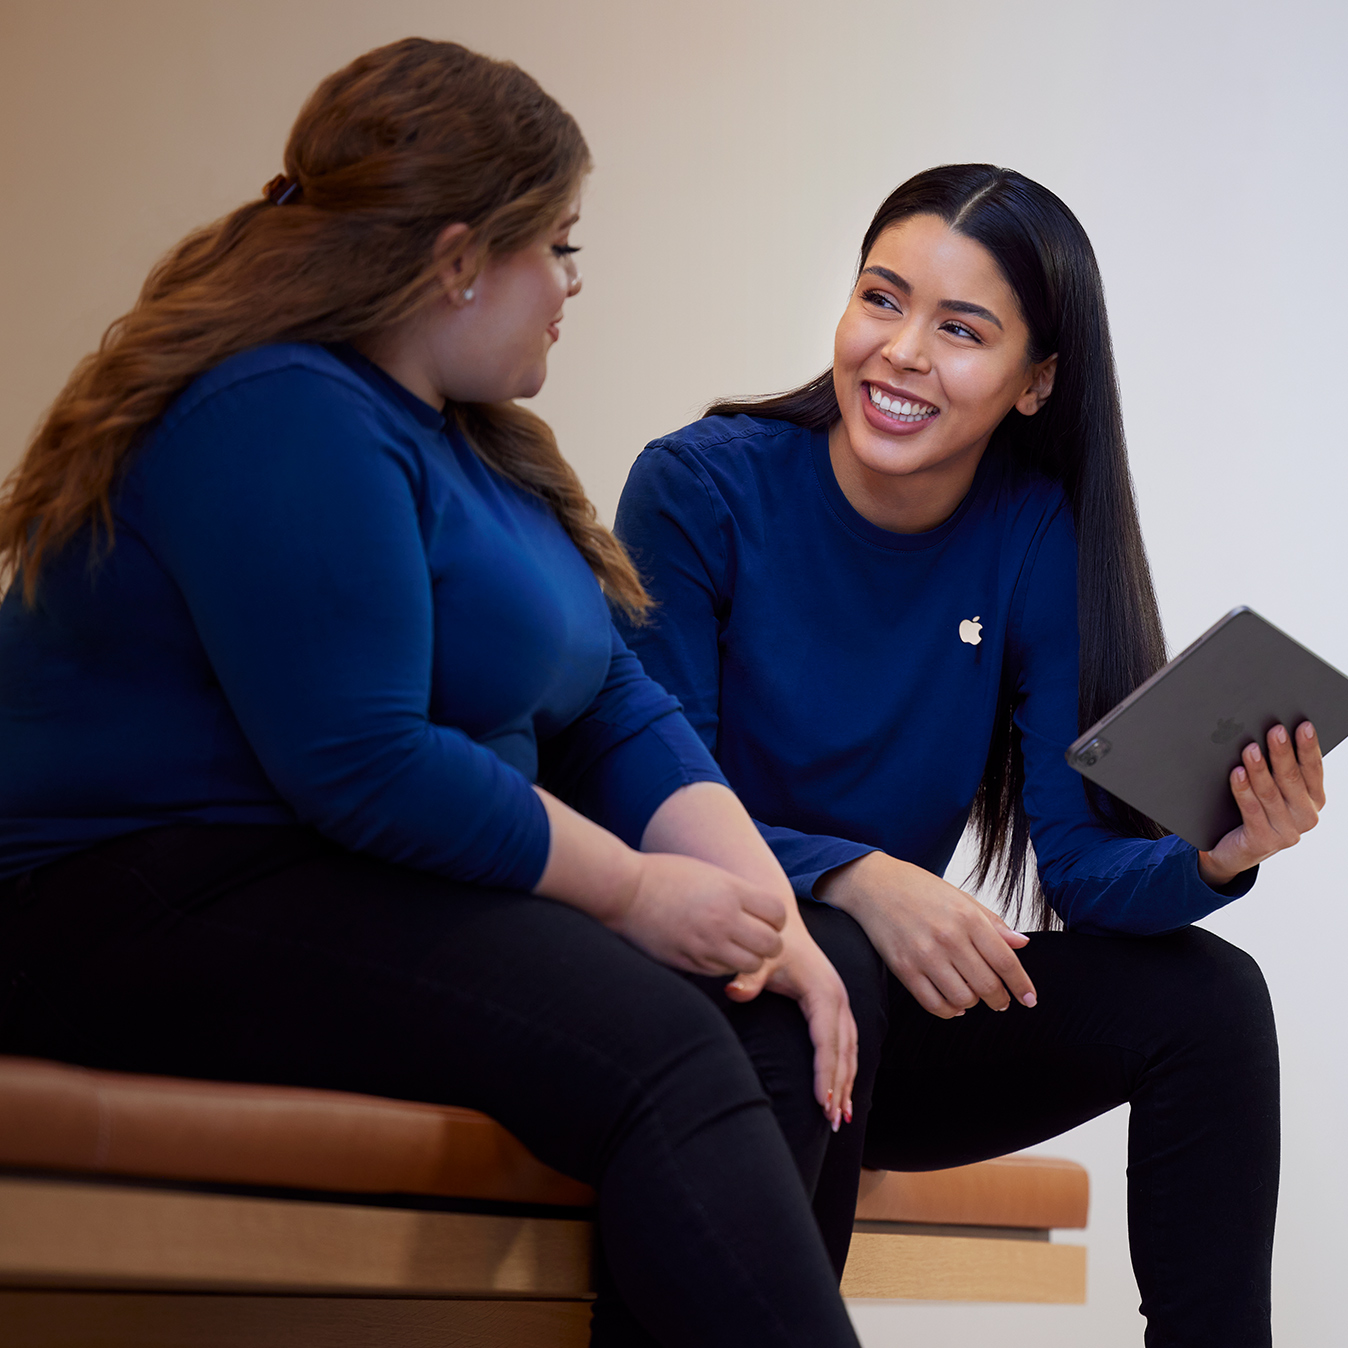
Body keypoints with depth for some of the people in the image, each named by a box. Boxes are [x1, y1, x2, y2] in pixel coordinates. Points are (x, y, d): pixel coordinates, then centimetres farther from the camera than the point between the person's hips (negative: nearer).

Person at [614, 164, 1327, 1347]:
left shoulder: (1040, 539, -4)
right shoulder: (702, 486, -14)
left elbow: (1082, 865, -8)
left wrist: (1215, 857, -29)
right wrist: (855, 880, -33)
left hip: (893, 1001, 4)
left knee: (1206, 996, -14)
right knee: (824, 961, -34)